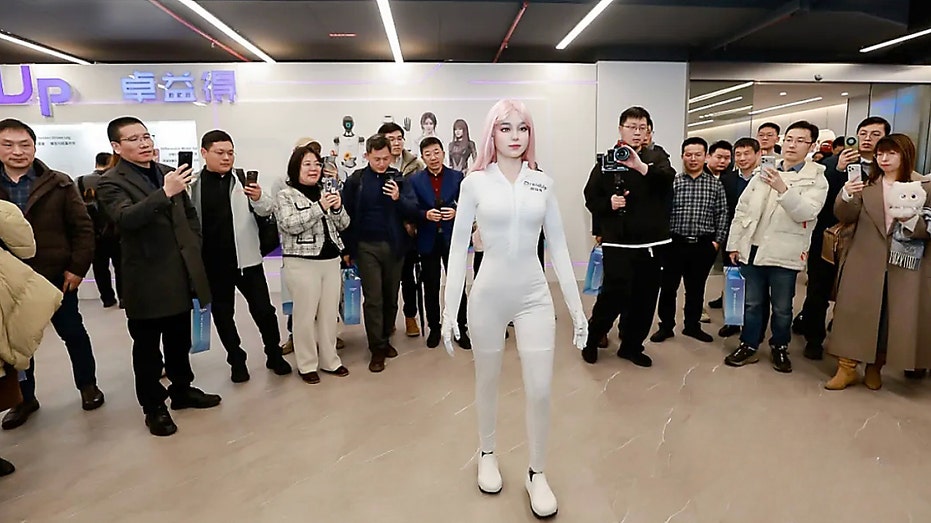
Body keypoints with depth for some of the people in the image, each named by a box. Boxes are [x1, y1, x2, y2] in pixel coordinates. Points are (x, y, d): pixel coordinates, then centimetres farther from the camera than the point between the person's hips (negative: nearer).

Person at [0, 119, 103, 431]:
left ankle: (88, 385, 27)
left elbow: (83, 228, -4)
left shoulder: (59, 184, -3)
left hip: (56, 277, -2)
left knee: (73, 333, 10)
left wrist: (77, 268, -10)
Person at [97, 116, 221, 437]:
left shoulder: (168, 173, 10)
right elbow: (126, 218, -27)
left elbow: (190, 212, 20)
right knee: (147, 345, 7)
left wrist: (194, 247, 10)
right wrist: (165, 193, -38)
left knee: (180, 339, 18)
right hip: (147, 278, -5)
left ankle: (182, 390, 34)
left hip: (181, 273, 6)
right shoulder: (111, 182, -8)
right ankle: (153, 407, 19)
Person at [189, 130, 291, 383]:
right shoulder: (194, 185, -3)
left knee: (263, 309, 3)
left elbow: (268, 209, -9)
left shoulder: (245, 179, -3)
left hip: (246, 258, -1)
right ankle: (237, 360, 29)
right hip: (213, 263, 1)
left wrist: (259, 197, -30)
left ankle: (274, 355, 23)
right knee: (222, 313, 12)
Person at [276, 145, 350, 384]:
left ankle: (329, 360, 23)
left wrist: (337, 208, -9)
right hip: (302, 263, -5)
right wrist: (319, 207, -21)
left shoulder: (326, 191, 13)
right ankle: (307, 364, 15)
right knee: (305, 314, 1)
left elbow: (343, 225, 11)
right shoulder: (285, 195, -2)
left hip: (331, 260, 5)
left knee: (330, 313, 10)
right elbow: (290, 225, -17)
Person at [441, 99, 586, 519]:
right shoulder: (475, 182, -4)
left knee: (540, 390, 2)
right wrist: (450, 310, -7)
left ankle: (537, 474, 24)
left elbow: (558, 248, 3)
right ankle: (487, 455, 40)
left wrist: (577, 307, 2)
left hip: (534, 295, 1)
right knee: (487, 381, 15)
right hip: (489, 294, -1)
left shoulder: (543, 183, 2)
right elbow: (458, 248, -4)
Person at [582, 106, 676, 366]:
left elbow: (668, 176, -17)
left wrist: (642, 167, -36)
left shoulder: (656, 156, 6)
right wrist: (608, 204, -16)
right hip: (618, 243, -2)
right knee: (614, 295, -7)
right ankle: (591, 340, 16)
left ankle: (632, 346, 27)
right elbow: (591, 199, 4)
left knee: (645, 299, 9)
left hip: (652, 243, 3)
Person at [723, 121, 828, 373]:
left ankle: (780, 348, 26)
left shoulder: (816, 179, -1)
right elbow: (742, 209, 10)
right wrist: (734, 243, 6)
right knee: (752, 303, 11)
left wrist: (782, 188, -30)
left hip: (783, 254, -3)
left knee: (782, 307, 9)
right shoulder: (764, 171, 11)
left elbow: (806, 212, -17)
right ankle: (749, 346, 22)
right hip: (752, 249, 3)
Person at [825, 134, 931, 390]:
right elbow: (846, 217, -4)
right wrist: (846, 196, -23)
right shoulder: (867, 184, 7)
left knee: (892, 318, 5)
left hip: (904, 267, 0)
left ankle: (875, 368, 22)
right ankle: (847, 368, 6)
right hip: (863, 262, 1)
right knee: (854, 312, -1)